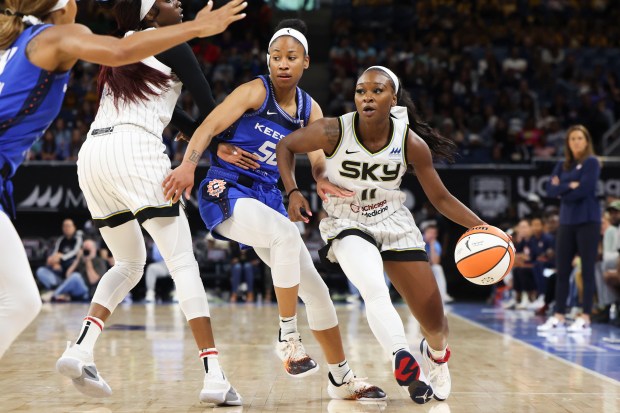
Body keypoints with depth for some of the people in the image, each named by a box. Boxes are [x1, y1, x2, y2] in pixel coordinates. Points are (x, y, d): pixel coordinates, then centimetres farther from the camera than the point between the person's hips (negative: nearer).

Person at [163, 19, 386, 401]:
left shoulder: (310, 110, 8)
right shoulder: (256, 92, -10)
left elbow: (322, 164, 1)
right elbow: (208, 128, -18)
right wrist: (188, 165, -35)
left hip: (267, 198, 7)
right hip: (226, 194, -7)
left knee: (315, 288, 7)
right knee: (287, 233, -36)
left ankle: (341, 378, 22)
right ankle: (288, 338, -22)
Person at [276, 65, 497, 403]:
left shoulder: (411, 143, -18)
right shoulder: (335, 131, -23)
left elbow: (441, 199, -7)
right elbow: (286, 146, -6)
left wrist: (482, 228, -18)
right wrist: (292, 191, -20)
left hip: (394, 223, 2)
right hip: (347, 225, -2)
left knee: (435, 322, 6)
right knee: (375, 290, -36)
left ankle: (436, 354, 41)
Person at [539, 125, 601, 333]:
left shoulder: (591, 162, -3)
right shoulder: (562, 165, 13)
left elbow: (584, 190, -15)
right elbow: (551, 190, 2)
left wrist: (561, 191, -3)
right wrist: (569, 186, -12)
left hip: (587, 221, -6)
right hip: (567, 222, 6)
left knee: (587, 270, -3)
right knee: (562, 270, 5)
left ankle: (585, 318, -2)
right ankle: (558, 317, 9)